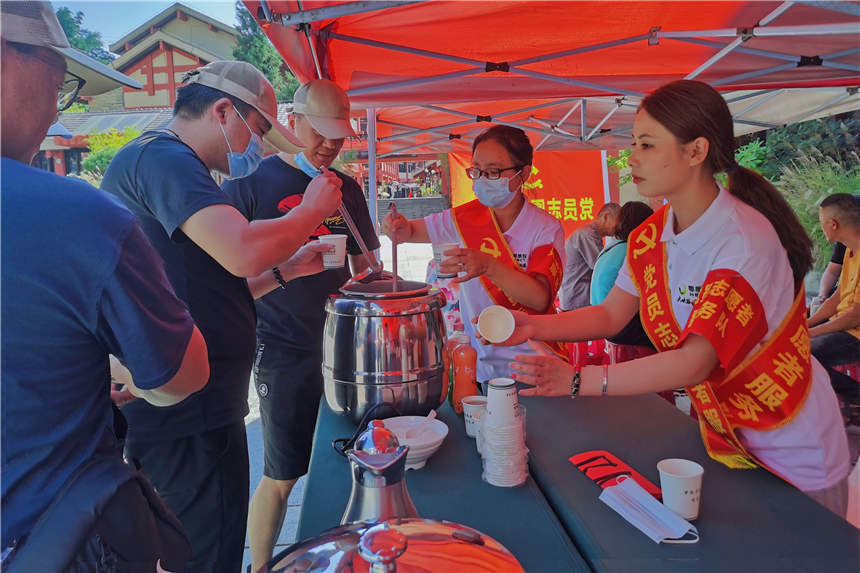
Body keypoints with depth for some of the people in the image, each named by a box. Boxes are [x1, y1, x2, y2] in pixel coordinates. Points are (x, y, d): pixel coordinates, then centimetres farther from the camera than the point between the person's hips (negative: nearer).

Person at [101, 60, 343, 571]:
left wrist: (289, 267, 11)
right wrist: (312, 210, -11)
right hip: (187, 419, -11)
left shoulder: (166, 162, 20)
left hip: (194, 411, 11)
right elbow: (243, 253, -29)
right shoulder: (161, 157, -14)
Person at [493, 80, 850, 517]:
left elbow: (695, 362, -35)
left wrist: (578, 380, -40)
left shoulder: (744, 242, -30)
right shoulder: (652, 236, -7)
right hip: (723, 437, 6)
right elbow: (610, 315, -3)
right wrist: (535, 326, -18)